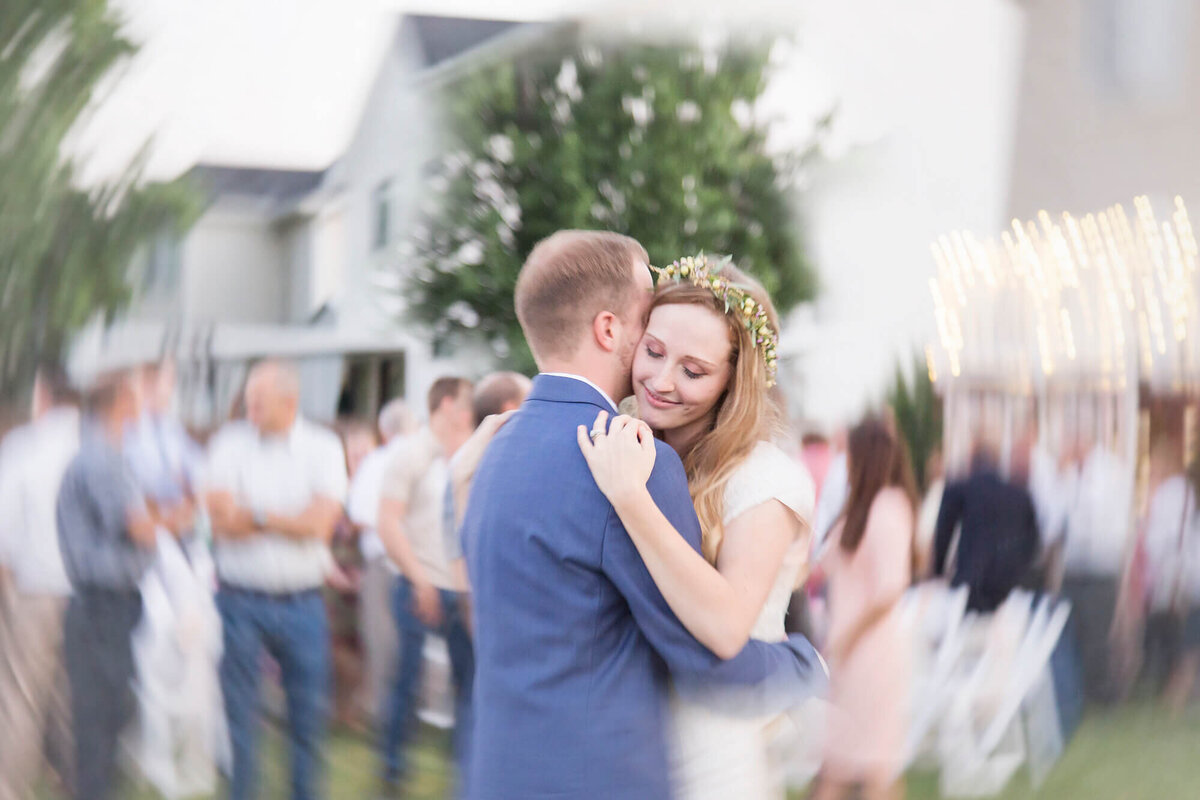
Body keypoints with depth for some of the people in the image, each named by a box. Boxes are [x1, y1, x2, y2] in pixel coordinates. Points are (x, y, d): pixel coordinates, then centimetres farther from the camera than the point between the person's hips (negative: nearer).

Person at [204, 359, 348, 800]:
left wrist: (253, 516, -9)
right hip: (240, 600, 0)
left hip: (302, 603, 0)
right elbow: (220, 522, -9)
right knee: (239, 714, 4)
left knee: (309, 712, 6)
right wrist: (290, 521, -11)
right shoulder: (229, 444, 1)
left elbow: (320, 523, -11)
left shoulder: (323, 447, 1)